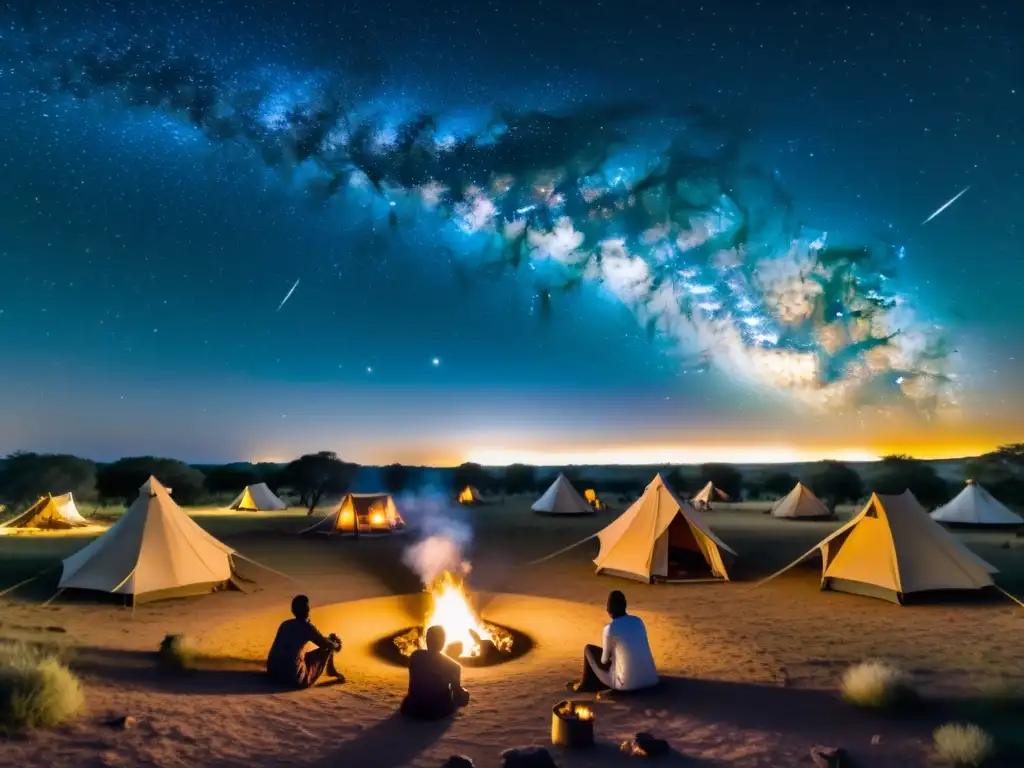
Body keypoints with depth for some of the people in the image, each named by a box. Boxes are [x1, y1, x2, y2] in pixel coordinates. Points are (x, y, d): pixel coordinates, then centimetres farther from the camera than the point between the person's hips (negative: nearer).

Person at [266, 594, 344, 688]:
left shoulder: (284, 624, 11)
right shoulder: (307, 626, -6)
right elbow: (329, 645, -1)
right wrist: (337, 645, 23)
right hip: (294, 677, -7)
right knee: (327, 647, 7)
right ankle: (332, 671, 30)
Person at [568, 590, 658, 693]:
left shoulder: (610, 628, -13)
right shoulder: (638, 621, 5)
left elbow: (604, 660, -2)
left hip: (628, 683, -6)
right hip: (650, 680, 6)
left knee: (589, 649, 12)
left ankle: (585, 684, 31)